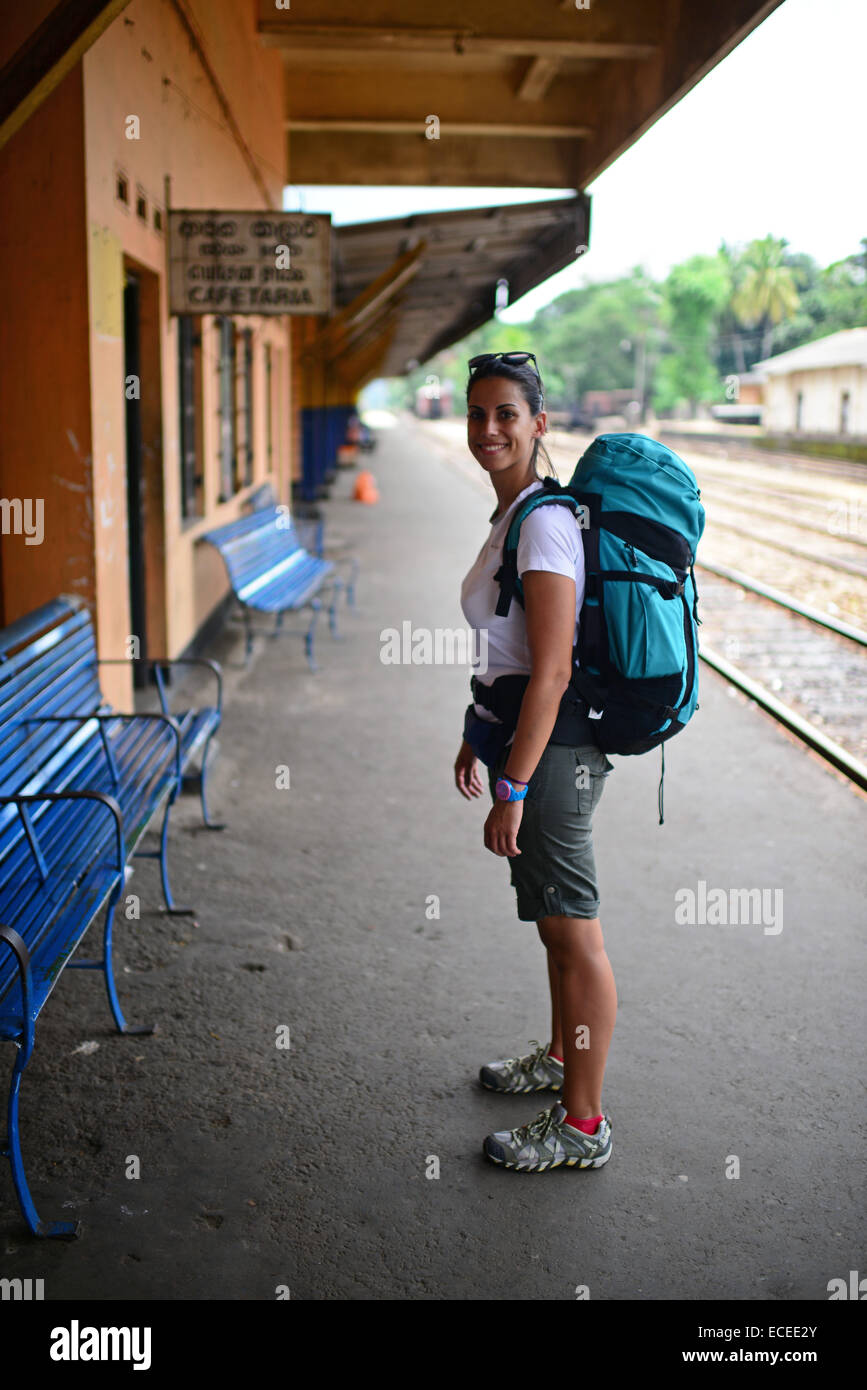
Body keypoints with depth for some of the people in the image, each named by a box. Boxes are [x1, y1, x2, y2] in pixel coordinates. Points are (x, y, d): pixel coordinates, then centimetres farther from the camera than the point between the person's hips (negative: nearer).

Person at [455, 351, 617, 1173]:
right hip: (517, 731, 10)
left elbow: (551, 672, -23)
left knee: (574, 934, 1)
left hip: (551, 748, -10)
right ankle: (561, 1059, 42)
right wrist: (477, 739, 24)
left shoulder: (545, 521, -19)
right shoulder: (510, 516, 11)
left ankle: (582, 1125, 15)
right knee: (554, 922, 23)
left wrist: (512, 789, -23)